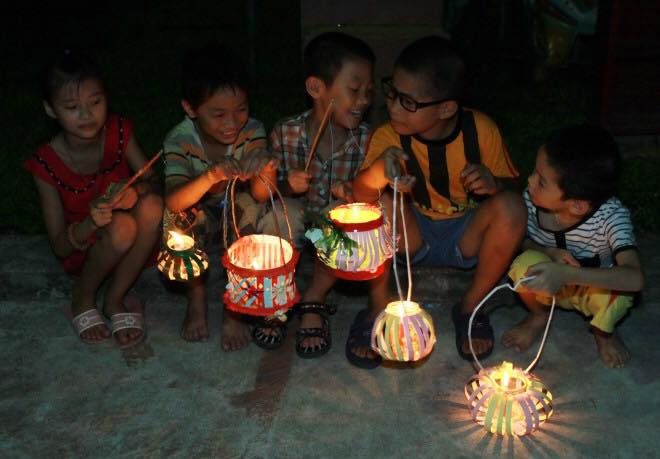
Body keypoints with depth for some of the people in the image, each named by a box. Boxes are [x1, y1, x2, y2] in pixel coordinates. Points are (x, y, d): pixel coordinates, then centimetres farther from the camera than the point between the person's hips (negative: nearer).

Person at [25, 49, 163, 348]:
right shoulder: (47, 164, -18)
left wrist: (136, 189, -32)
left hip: (130, 249, 3)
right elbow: (60, 248, -15)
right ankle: (83, 298, -5)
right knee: (122, 227, -35)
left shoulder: (118, 133, -12)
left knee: (152, 205, -30)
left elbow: (154, 183, -7)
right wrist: (90, 223, -37)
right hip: (81, 252, -3)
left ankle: (115, 299, -11)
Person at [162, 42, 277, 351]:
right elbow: (173, 202, -36)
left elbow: (261, 196, -27)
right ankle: (196, 299, -8)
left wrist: (265, 174, -51)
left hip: (238, 220, 1)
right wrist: (210, 177, -55)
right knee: (175, 217, -31)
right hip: (199, 221, 0)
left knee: (246, 205, -32)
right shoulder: (179, 140, -23)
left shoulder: (251, 132, -21)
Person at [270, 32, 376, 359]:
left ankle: (314, 302, -8)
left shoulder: (365, 138, -12)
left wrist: (350, 193, -25)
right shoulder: (285, 133, -13)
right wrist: (288, 187, -25)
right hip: (295, 233, 0)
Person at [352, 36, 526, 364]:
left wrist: (493, 184, -28)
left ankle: (471, 307, -6)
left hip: (467, 238, 1)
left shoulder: (481, 130, -17)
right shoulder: (388, 137, -18)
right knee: (381, 204, -31)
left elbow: (511, 186, -4)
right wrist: (377, 171, -54)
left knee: (512, 207, -28)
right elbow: (361, 196, -32)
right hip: (412, 238, 0)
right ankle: (379, 308, -9)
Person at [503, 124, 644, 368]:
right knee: (526, 263, -31)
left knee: (618, 290, -35)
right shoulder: (532, 199, -23)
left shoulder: (610, 216, -31)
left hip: (594, 290, -1)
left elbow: (635, 279, -43)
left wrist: (567, 274, -55)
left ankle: (603, 329, 4)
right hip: (550, 287, 1)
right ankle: (539, 316, 4)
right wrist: (547, 252, -27)